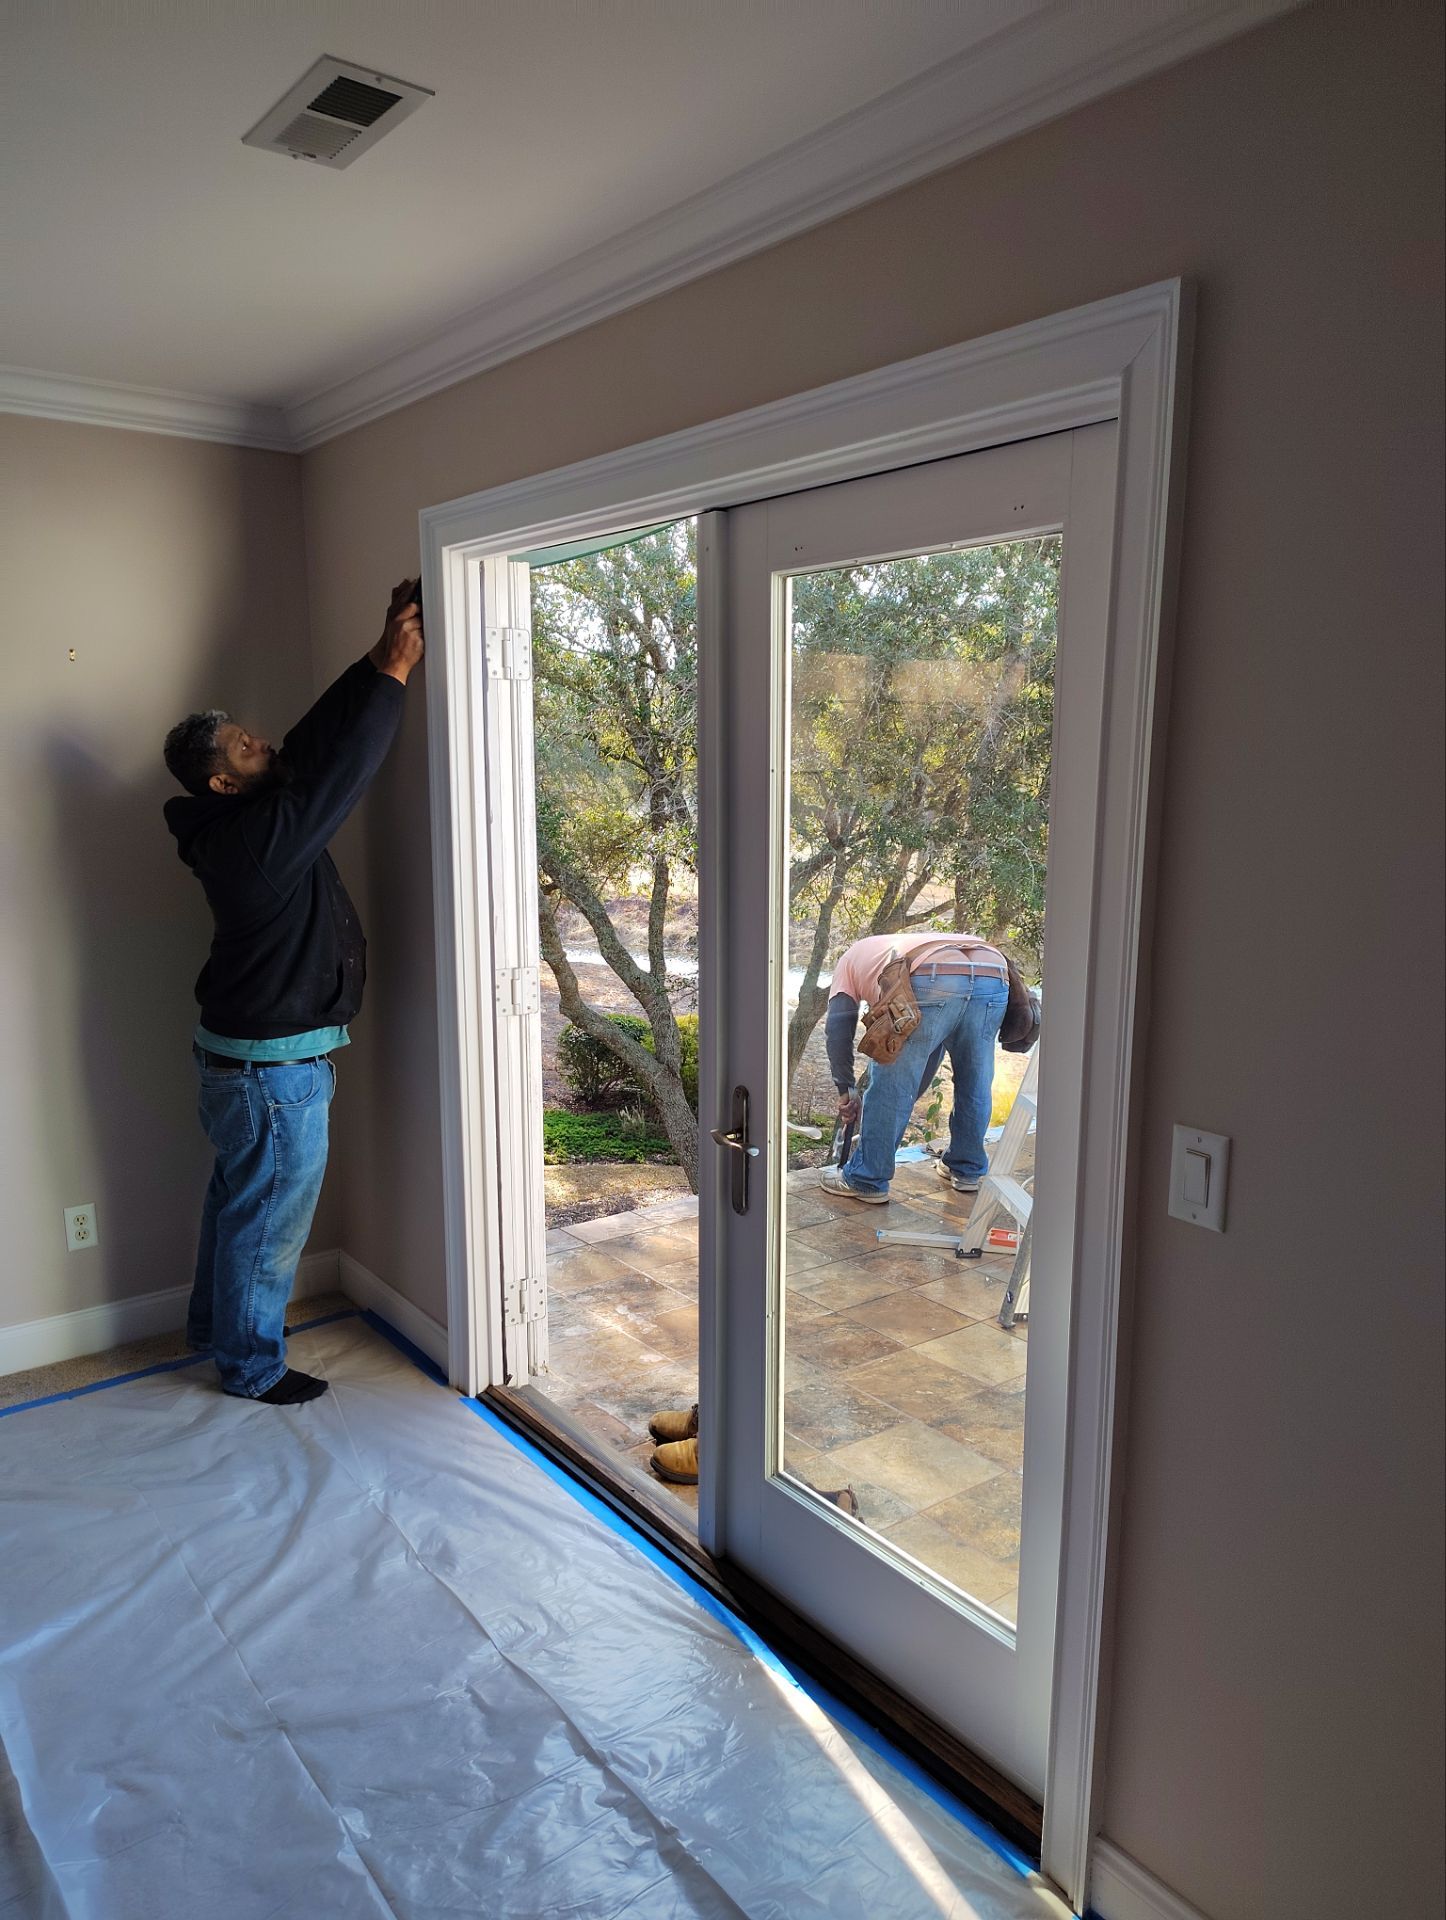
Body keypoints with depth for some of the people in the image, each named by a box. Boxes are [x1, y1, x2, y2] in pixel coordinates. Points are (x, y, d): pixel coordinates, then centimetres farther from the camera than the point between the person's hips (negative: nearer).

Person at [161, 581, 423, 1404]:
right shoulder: (259, 838, -24)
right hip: (273, 1065, -10)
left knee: (239, 1197, 24)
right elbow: (344, 767, -26)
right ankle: (253, 1366, 23)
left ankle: (215, 1325, 43)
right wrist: (395, 671, -20)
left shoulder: (240, 822, 4)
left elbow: (317, 740, 5)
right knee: (270, 1216, 6)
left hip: (241, 1051, 10)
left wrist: (383, 657, 1)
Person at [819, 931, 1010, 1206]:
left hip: (934, 982, -6)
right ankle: (967, 1170, 39)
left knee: (890, 1087, 9)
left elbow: (838, 1029, 21)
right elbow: (929, 1057, 44)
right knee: (974, 1084, 24)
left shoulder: (853, 958, 35)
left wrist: (845, 1089, 29)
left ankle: (866, 1180, 18)